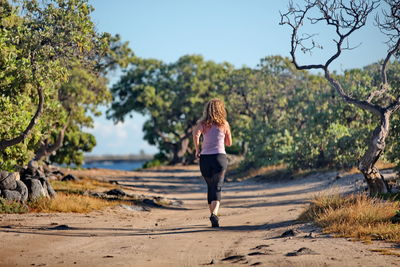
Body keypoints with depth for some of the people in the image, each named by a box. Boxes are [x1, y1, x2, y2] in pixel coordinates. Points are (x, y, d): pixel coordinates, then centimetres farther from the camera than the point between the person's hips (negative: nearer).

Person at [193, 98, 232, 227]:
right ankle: (214, 213, -29)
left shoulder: (203, 123, 3)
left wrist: (197, 149, -5)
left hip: (205, 158, 1)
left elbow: (196, 133, -17)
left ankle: (213, 214, 22)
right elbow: (229, 143, 15)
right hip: (220, 157, -1)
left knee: (210, 187, 18)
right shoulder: (224, 124, 6)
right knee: (217, 188, -6)